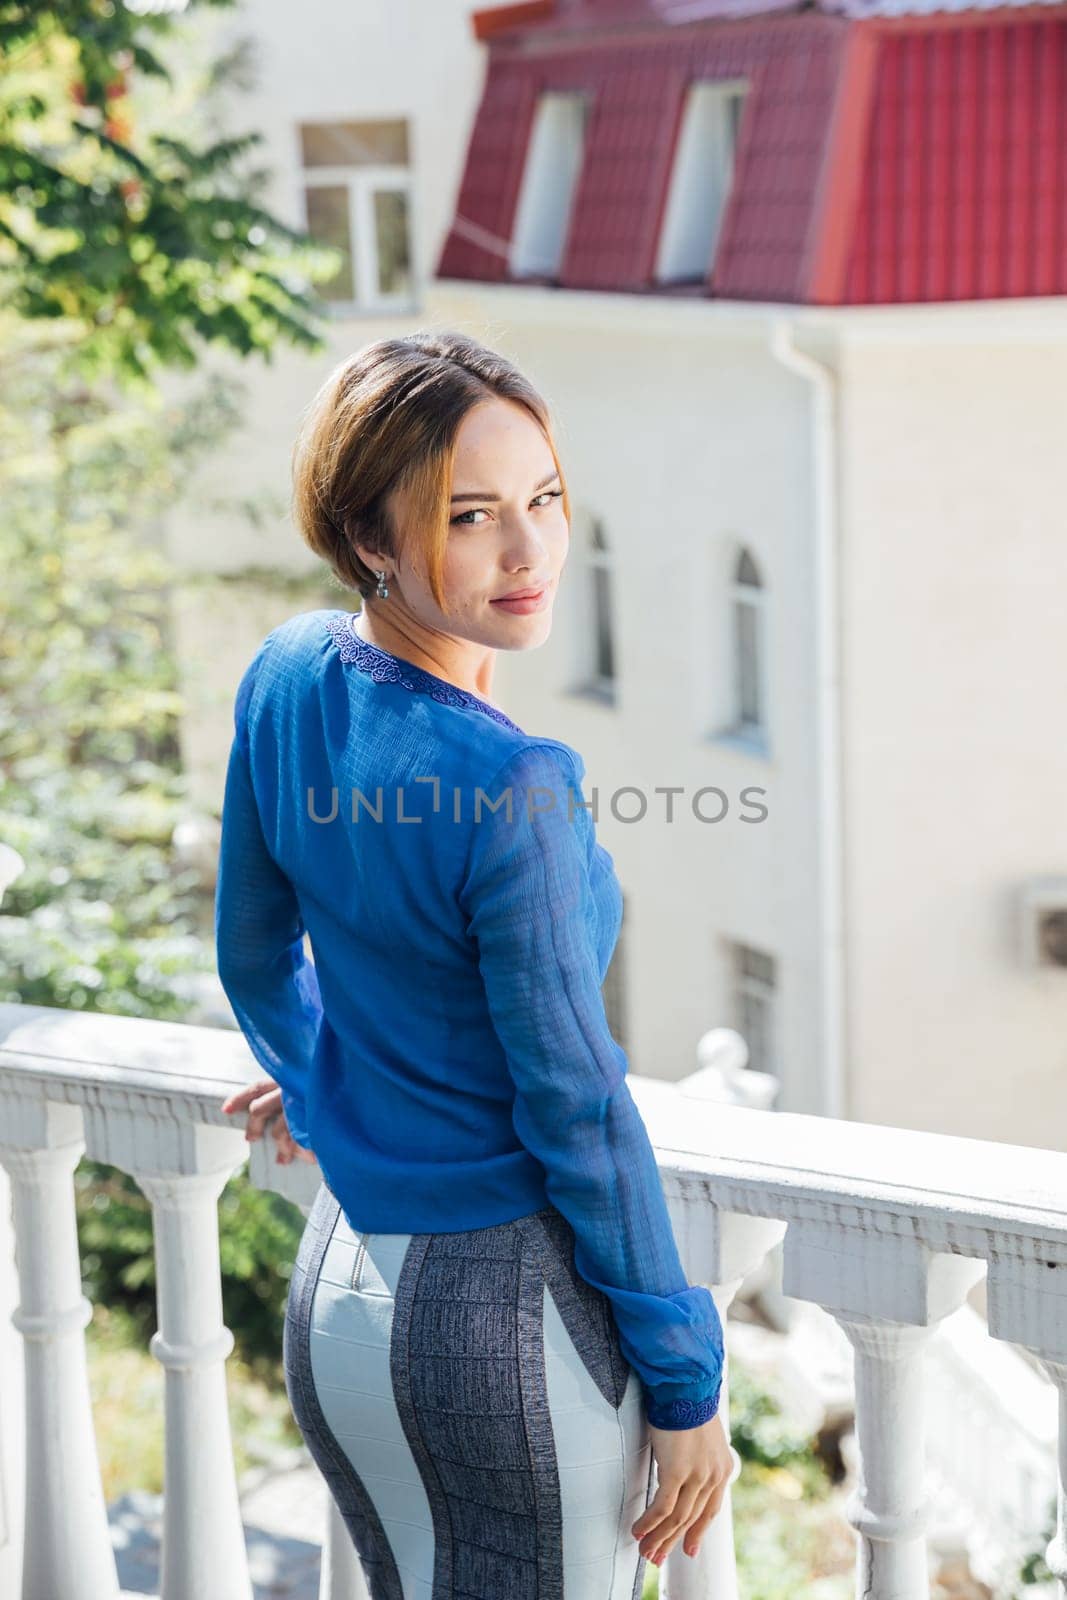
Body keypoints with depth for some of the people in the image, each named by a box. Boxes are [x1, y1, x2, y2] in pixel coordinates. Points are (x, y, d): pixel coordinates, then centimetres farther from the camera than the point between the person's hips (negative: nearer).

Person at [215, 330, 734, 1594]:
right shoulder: (511, 789, -25)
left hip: (333, 1292, 7)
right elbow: (576, 1107, -18)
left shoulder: (284, 680, -4)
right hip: (512, 1312, -7)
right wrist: (687, 1379, -7)